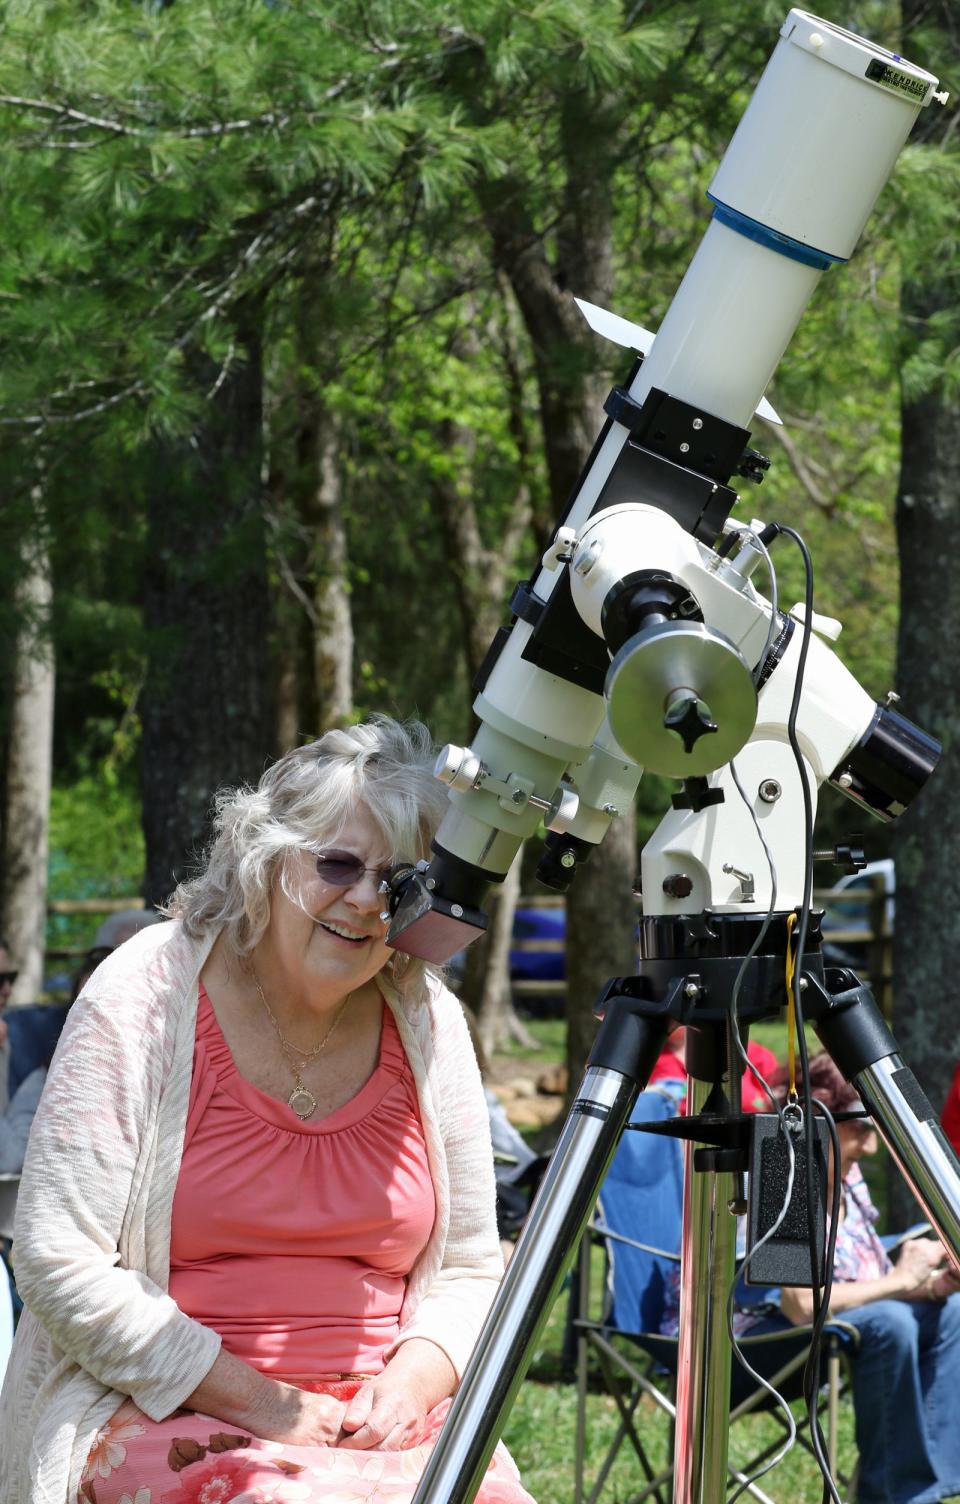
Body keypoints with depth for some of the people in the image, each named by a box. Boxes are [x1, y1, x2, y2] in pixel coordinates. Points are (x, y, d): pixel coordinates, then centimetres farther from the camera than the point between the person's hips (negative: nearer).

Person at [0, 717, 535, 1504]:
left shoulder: (428, 1021, 7)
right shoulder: (146, 996, -6)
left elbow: (470, 1267, 15)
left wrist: (412, 1381, -7)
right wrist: (257, 1401, -14)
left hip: (382, 1428, 4)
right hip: (165, 1420, -4)